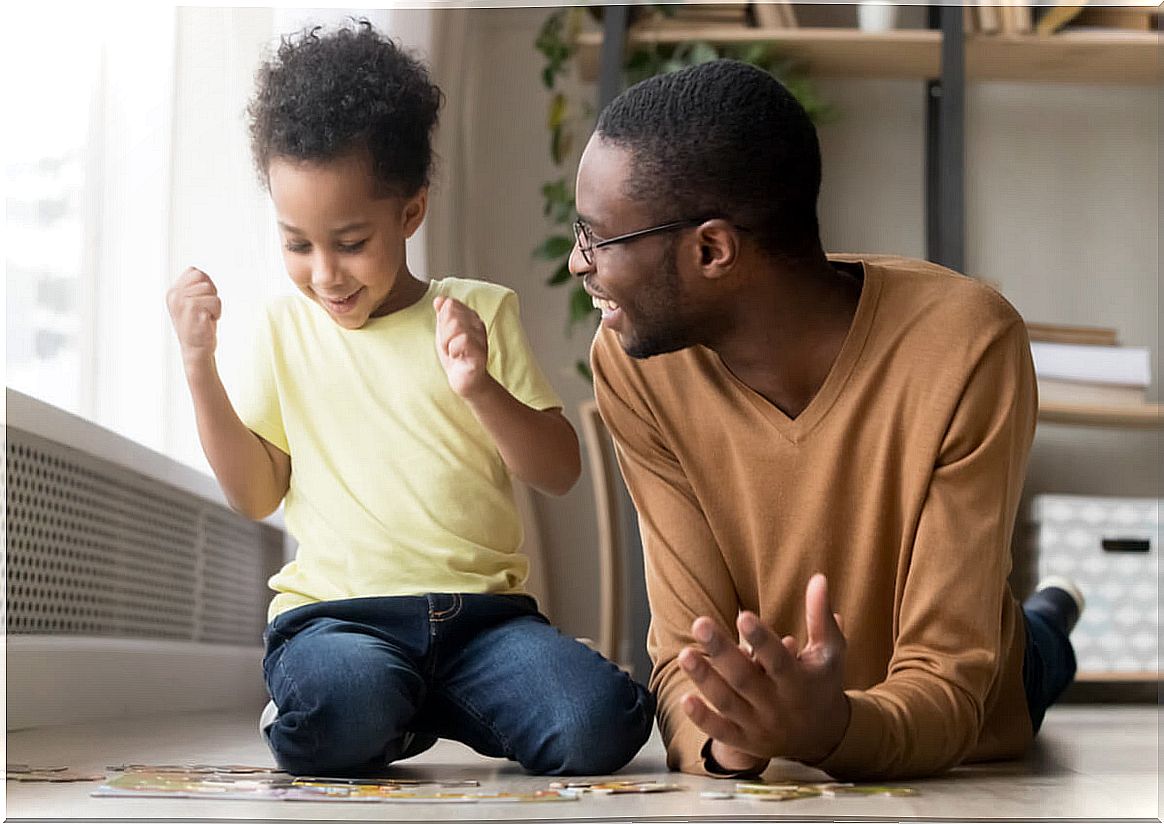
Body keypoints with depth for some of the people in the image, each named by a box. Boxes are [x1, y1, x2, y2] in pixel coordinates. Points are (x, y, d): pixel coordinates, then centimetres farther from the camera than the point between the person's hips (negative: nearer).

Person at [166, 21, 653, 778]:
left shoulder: (483, 312, 9)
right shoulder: (287, 329, 13)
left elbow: (560, 473, 5)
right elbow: (257, 495, 10)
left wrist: (480, 387, -13)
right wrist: (200, 368, -1)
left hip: (482, 608, 1)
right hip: (337, 612, -1)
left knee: (603, 723, -26)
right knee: (339, 720, -36)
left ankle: (421, 706, 4)